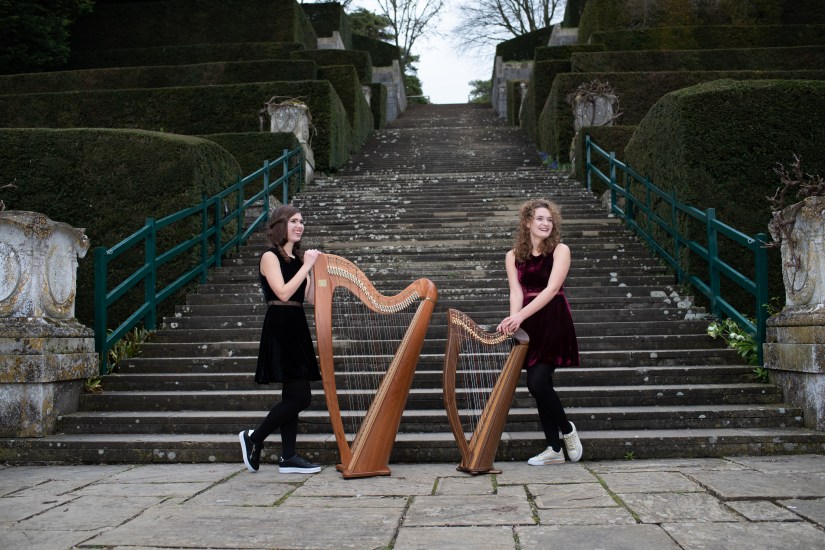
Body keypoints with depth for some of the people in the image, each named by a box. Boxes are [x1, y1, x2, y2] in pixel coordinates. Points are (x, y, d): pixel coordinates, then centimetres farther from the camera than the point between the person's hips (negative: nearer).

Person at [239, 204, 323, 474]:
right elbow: (283, 292, -18)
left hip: (297, 329, 8)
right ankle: (254, 437, 3)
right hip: (280, 328, -8)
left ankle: (288, 457, 11)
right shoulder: (270, 257, -6)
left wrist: (313, 268, -2)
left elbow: (311, 298, 9)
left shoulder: (298, 258, 15)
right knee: (300, 396, -11)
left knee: (292, 395, 7)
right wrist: (307, 266, -14)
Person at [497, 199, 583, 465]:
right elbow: (516, 291, -4)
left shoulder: (560, 250, -4)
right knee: (539, 385, 6)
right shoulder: (513, 256, 7)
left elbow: (552, 288, -15)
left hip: (554, 321, -4)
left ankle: (567, 429, 11)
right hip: (529, 324, 4)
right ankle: (554, 449, 15)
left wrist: (520, 315, -25)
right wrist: (513, 318, -25)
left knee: (537, 382, -15)